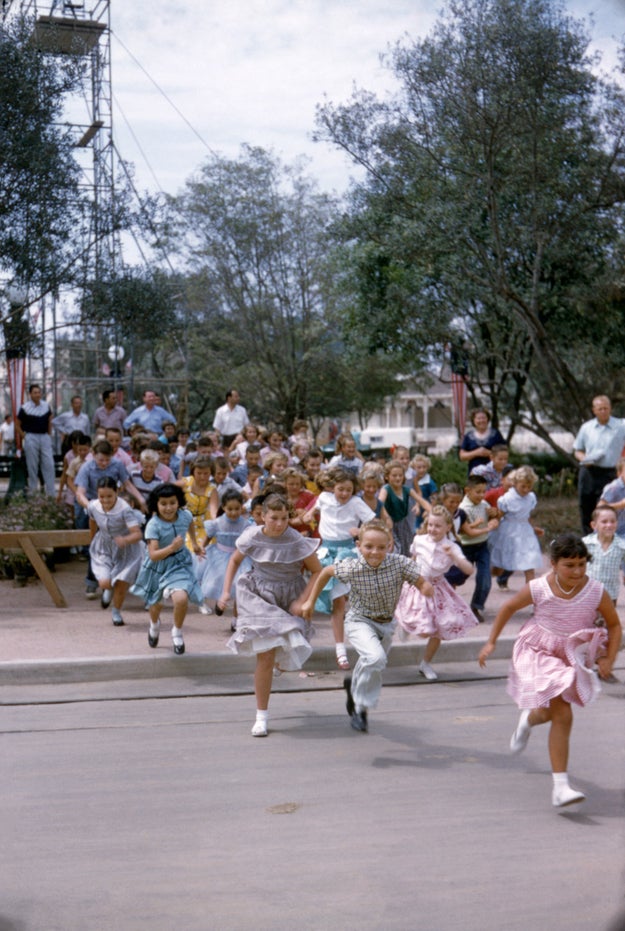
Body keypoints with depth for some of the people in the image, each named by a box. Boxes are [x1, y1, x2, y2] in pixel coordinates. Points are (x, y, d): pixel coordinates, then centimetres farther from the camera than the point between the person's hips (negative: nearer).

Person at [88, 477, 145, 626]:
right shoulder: (93, 507, -17)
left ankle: (116, 612, 29)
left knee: (121, 584, -3)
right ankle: (109, 589, 27)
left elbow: (137, 534, -37)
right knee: (104, 583, -14)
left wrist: (125, 540, -57)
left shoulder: (125, 510, -31)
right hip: (104, 548, 3)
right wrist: (92, 540, 24)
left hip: (126, 550, -3)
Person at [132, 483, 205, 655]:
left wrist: (195, 544, 22)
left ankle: (177, 632, 6)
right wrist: (171, 548, -46)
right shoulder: (153, 525, -27)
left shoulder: (185, 515, -15)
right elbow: (153, 555, -32)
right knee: (155, 603, 22)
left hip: (180, 563, 1)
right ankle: (154, 625, 60)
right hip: (158, 565, -1)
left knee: (181, 599, -24)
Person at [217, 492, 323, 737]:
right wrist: (226, 591, 0)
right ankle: (261, 717, 2)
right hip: (259, 597, 0)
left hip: (288, 601, 0)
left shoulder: (297, 542, -15)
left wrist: (302, 602, -13)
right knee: (265, 656, -10)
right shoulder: (252, 537, -9)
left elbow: (317, 572, -5)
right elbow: (235, 560, 9)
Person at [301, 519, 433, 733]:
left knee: (372, 666, 21)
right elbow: (327, 572, -4)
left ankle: (354, 686, 57)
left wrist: (426, 588, -42)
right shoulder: (351, 568, -22)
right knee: (375, 658, -28)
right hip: (360, 621, -3)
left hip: (386, 623, 3)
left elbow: (423, 584, -17)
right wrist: (310, 601, 2)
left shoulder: (400, 563, -22)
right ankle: (362, 708, -8)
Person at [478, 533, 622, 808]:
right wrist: (491, 642, 2)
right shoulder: (539, 589, -18)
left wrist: (608, 659, -11)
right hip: (541, 653, -3)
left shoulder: (596, 592, -16)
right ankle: (560, 787, -10)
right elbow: (508, 608, 0)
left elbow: (614, 625, 0)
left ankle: (529, 719, 54)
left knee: (552, 713, 14)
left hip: (575, 656, 3)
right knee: (563, 716, -15)